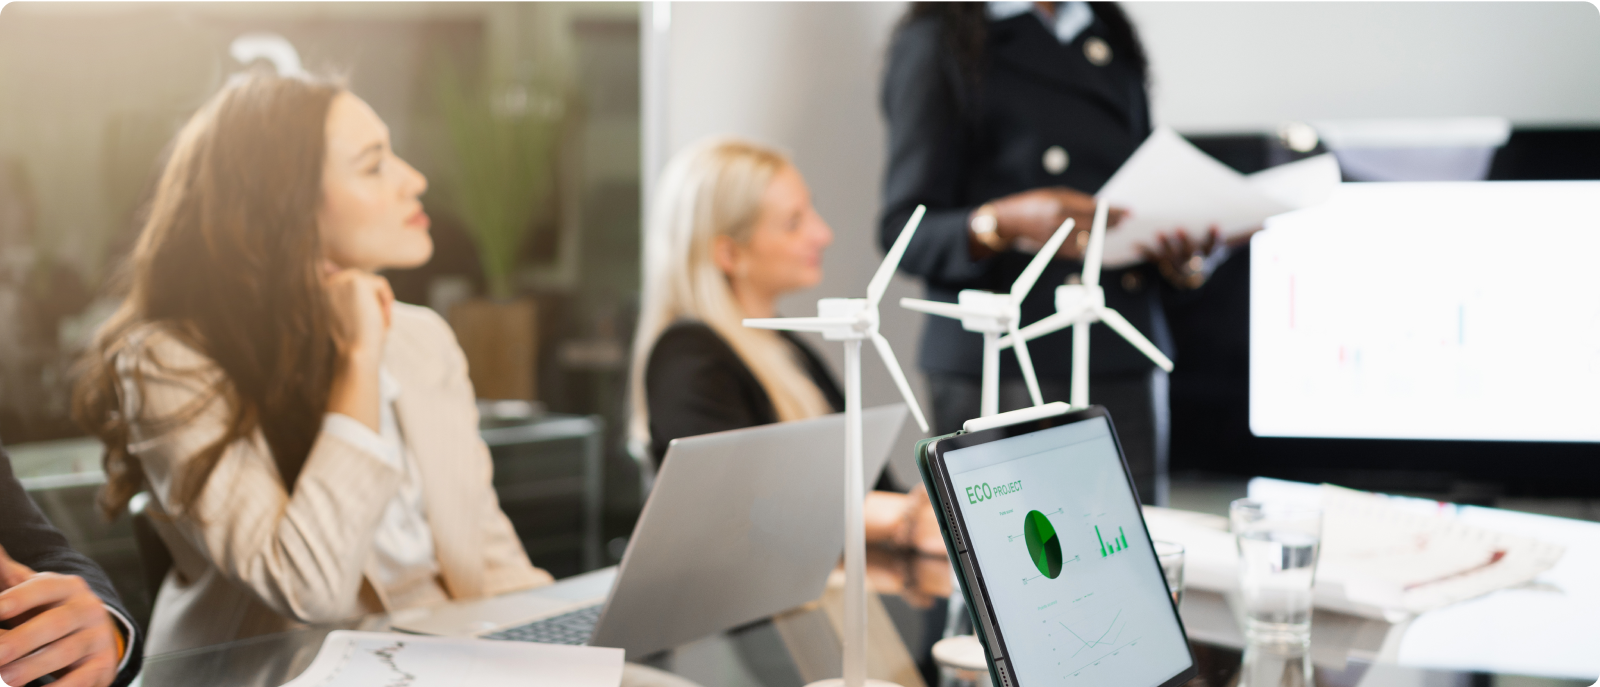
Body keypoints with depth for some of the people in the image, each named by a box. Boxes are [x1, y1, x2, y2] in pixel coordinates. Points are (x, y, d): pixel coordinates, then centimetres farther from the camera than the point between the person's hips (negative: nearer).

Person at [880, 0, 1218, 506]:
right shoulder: (935, 42, -2)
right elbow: (906, 234, -7)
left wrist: (1179, 259, 1)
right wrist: (1011, 222, -25)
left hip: (1126, 368, 5)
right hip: (1004, 370, -5)